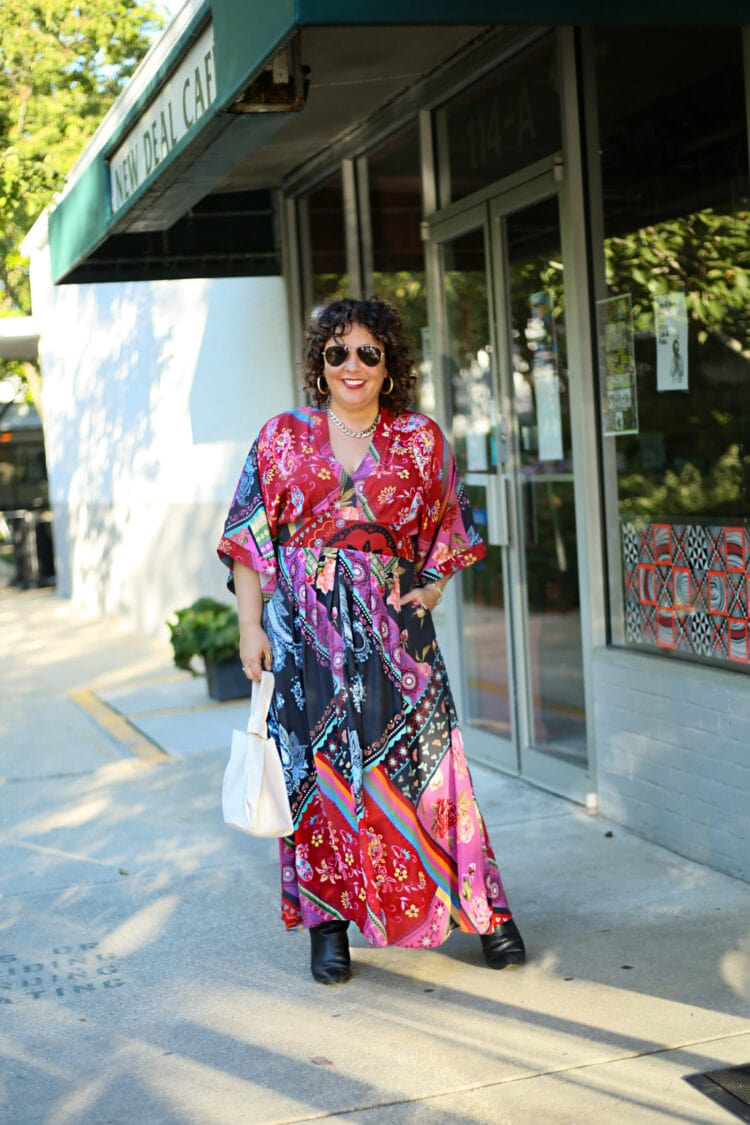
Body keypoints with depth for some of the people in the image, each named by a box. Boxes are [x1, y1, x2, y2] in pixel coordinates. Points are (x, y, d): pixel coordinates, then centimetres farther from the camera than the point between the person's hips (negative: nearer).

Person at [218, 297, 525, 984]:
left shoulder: (421, 440, 7)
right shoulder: (283, 437, 6)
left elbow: (451, 529, 17)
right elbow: (250, 540, 5)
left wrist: (435, 586, -1)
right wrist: (251, 626, -2)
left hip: (394, 628, 0)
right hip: (306, 630, 0)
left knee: (419, 760, -2)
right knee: (316, 765, 2)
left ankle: (483, 911, 10)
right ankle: (329, 923, 13)